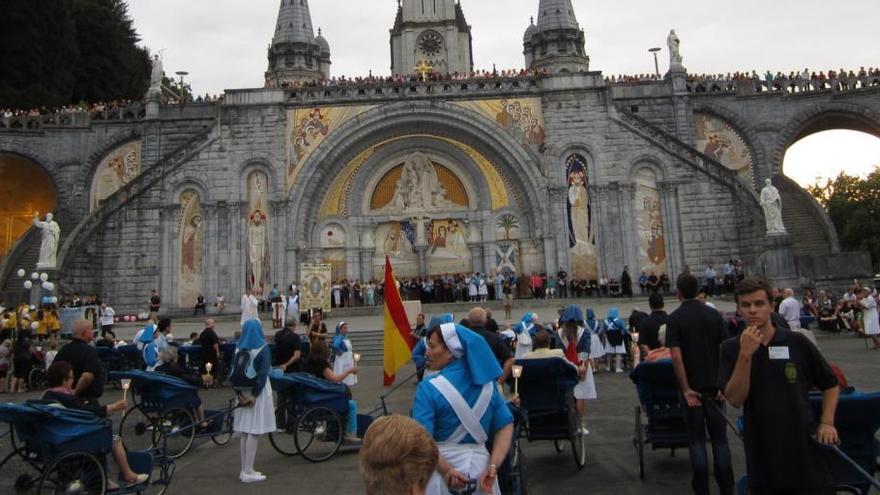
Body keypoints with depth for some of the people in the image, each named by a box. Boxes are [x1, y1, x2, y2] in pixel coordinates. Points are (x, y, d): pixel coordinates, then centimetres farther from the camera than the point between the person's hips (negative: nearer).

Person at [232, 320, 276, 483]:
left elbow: (234, 372, 4)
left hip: (244, 393, 6)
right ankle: (248, 472, 0)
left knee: (245, 432, 11)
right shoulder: (262, 348, -10)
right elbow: (263, 374, -16)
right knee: (254, 432, -2)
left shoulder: (239, 349, 6)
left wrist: (240, 393, 2)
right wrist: (255, 395, -13)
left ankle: (245, 470, 17)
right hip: (258, 393, -6)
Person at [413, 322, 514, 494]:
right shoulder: (487, 384, 1)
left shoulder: (429, 388, -15)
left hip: (439, 466, -4)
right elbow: (506, 427, -1)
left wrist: (446, 470, -18)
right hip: (479, 463, 4)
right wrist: (493, 466, -7)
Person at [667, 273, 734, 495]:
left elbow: (676, 356, -17)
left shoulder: (674, 319, -10)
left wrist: (685, 389, -13)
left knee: (697, 439, 8)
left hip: (692, 387, -2)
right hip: (714, 385, 2)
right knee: (719, 438, 11)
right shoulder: (714, 315, 0)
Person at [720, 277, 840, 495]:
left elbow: (830, 385, 10)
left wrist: (827, 422, -2)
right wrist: (745, 355, -20)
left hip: (805, 449, 0)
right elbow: (735, 399, -13)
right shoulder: (731, 349, -4)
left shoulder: (797, 342, -2)